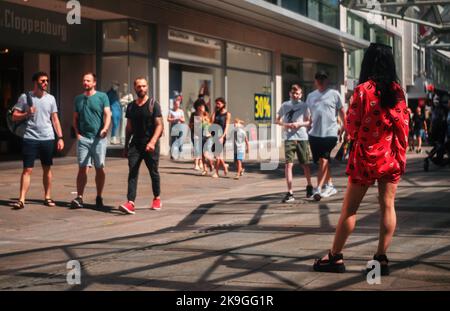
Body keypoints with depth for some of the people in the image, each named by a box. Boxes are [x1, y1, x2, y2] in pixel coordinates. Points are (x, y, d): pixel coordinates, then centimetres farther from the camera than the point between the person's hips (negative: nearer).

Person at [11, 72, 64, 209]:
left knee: (47, 169, 9)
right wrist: (27, 114, -15)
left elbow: (55, 119, 11)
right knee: (27, 169, -6)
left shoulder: (50, 99, 9)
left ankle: (47, 197, 19)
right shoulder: (25, 97, 1)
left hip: (47, 138, 3)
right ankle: (21, 200, -7)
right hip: (30, 138, -3)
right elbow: (15, 117, 2)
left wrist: (60, 137, 3)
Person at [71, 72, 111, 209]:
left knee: (100, 168, 4)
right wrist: (77, 133, 2)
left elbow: (107, 115, -6)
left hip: (99, 138, -1)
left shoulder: (102, 97, 3)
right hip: (83, 138, 2)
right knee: (83, 168, -6)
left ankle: (99, 197, 15)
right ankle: (79, 198, -8)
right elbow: (75, 119, 17)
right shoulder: (78, 99, 13)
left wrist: (105, 128, -24)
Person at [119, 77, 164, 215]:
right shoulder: (131, 106, 10)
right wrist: (126, 146, 15)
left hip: (150, 145, -3)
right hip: (135, 144, 3)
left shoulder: (153, 104, -4)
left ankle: (157, 198, 29)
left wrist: (152, 142, -23)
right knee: (132, 172, -9)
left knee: (153, 172, 9)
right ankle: (130, 203, -16)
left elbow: (159, 125, -10)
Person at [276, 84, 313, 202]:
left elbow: (309, 121, 3)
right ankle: (290, 193, -10)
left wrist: (299, 124, -15)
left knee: (305, 164, 11)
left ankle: (309, 186, 34)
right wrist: (285, 124, -5)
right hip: (289, 138, 0)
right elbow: (278, 120, 15)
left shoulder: (304, 106, 4)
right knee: (288, 164, -10)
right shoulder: (285, 105, 9)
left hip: (302, 137, 0)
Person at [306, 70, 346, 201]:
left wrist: (343, 127, 2)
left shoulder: (334, 94, 2)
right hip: (314, 133, 5)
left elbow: (342, 112, 5)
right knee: (323, 161, 12)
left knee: (323, 161, -14)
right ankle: (330, 186, 25)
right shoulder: (311, 96, 14)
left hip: (330, 133, -5)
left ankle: (318, 189, -16)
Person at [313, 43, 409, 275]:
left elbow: (351, 126, -8)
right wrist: (401, 155, 12)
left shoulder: (363, 90, -11)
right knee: (387, 206, 3)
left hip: (366, 156, -3)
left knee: (349, 208, 4)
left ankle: (335, 257, 9)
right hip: (391, 157, 3)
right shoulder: (397, 90, 1)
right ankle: (381, 258, 2)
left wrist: (352, 134, 14)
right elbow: (404, 126, 3)